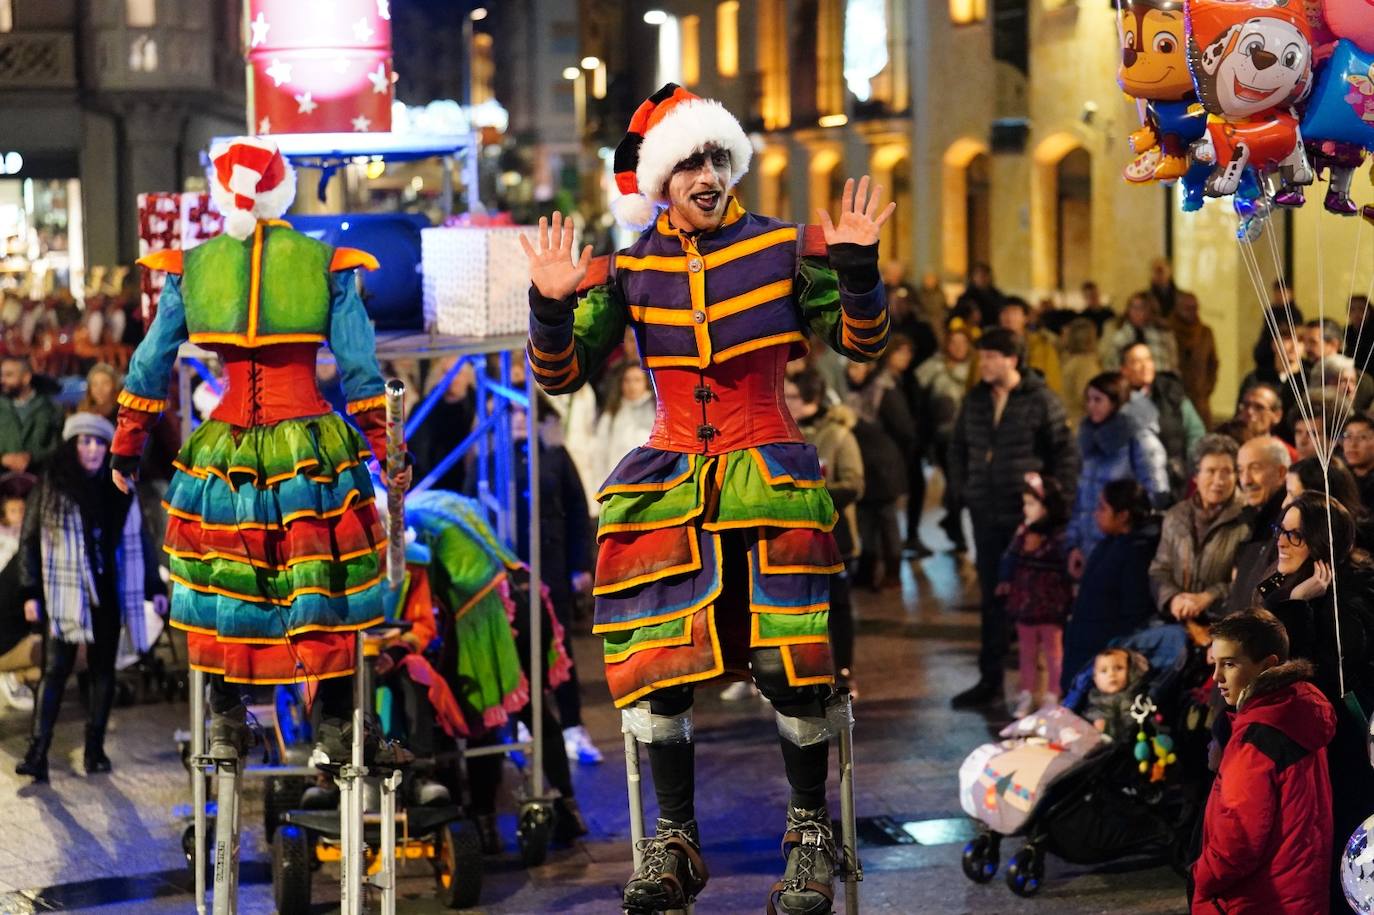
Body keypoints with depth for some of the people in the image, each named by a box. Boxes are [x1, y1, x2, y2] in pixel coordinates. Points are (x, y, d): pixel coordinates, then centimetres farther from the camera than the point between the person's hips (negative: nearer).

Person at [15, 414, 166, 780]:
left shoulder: (119, 489, 6)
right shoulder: (51, 486, -1)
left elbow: (137, 540, 11)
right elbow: (30, 540, 0)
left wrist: (154, 587, 7)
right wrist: (31, 593, -5)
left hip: (107, 595, 3)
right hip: (65, 595, -3)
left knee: (103, 670, 6)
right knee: (56, 670, -7)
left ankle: (95, 750, 14)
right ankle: (37, 753, -10)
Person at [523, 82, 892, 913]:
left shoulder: (782, 248, 0)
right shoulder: (629, 269, 4)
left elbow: (863, 345, 2)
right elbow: (563, 375, 4)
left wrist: (857, 267, -15)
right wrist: (553, 305, -14)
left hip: (769, 467, -2)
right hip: (672, 476, 2)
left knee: (790, 662, -14)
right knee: (661, 662, -7)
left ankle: (812, 834, 3)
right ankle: (676, 842, 8)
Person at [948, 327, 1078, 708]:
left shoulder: (1041, 400, -7)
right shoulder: (975, 400, 9)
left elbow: (1064, 454, -5)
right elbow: (959, 448, 19)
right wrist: (960, 491, 9)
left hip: (1028, 515, -5)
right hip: (986, 514, 5)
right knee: (992, 596, 10)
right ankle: (990, 678, 16)